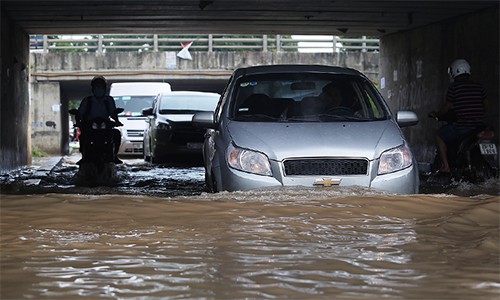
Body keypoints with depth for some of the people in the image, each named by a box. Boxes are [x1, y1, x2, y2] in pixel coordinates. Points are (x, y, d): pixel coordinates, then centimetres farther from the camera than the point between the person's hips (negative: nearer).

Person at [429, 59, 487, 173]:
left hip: (462, 125, -6)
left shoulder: (454, 87, -7)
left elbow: (447, 108, -4)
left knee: (439, 135, 15)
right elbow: (484, 104, 18)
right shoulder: (479, 87, 10)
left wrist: (436, 115, 15)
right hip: (479, 124, 6)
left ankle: (445, 166, 5)